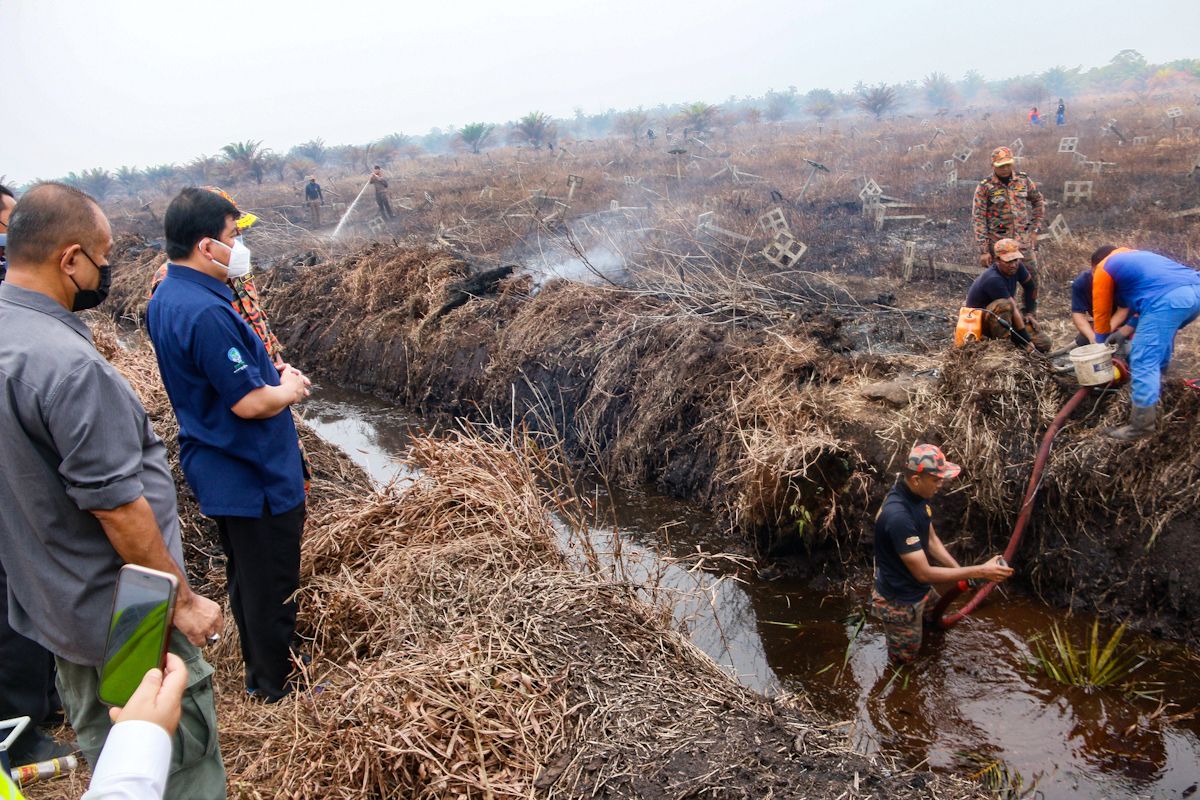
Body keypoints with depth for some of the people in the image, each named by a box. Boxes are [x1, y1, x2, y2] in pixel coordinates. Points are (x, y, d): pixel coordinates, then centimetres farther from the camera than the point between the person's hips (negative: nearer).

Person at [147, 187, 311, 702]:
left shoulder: (164, 299, 4)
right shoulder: (206, 313, -28)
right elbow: (249, 403, -27)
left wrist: (271, 371, 3)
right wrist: (291, 389, -8)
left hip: (219, 472, 10)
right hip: (256, 478, -10)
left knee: (246, 577, 23)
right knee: (272, 584, 7)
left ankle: (260, 671, 40)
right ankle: (276, 686, 24)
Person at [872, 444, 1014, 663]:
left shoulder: (917, 495, -8)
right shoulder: (897, 515, -38)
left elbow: (931, 539, 5)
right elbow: (924, 573, -32)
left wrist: (959, 571, -9)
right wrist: (979, 571, -29)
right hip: (901, 602, -8)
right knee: (904, 659, 14)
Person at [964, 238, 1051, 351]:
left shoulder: (1016, 267, -8)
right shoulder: (993, 279, -31)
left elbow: (1030, 286, 13)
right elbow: (1013, 309, -30)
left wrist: (1029, 313, 10)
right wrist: (1027, 340, -28)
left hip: (1006, 317, 8)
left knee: (1044, 345, -5)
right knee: (1004, 304, -40)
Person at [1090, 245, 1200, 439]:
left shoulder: (1103, 268, 18)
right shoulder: (1135, 257, 39)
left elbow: (1101, 313, 23)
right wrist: (1125, 332, 37)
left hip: (1167, 299, -8)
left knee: (1144, 361, -4)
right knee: (1160, 341, 31)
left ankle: (1141, 425, -4)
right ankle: (1153, 399, 41)